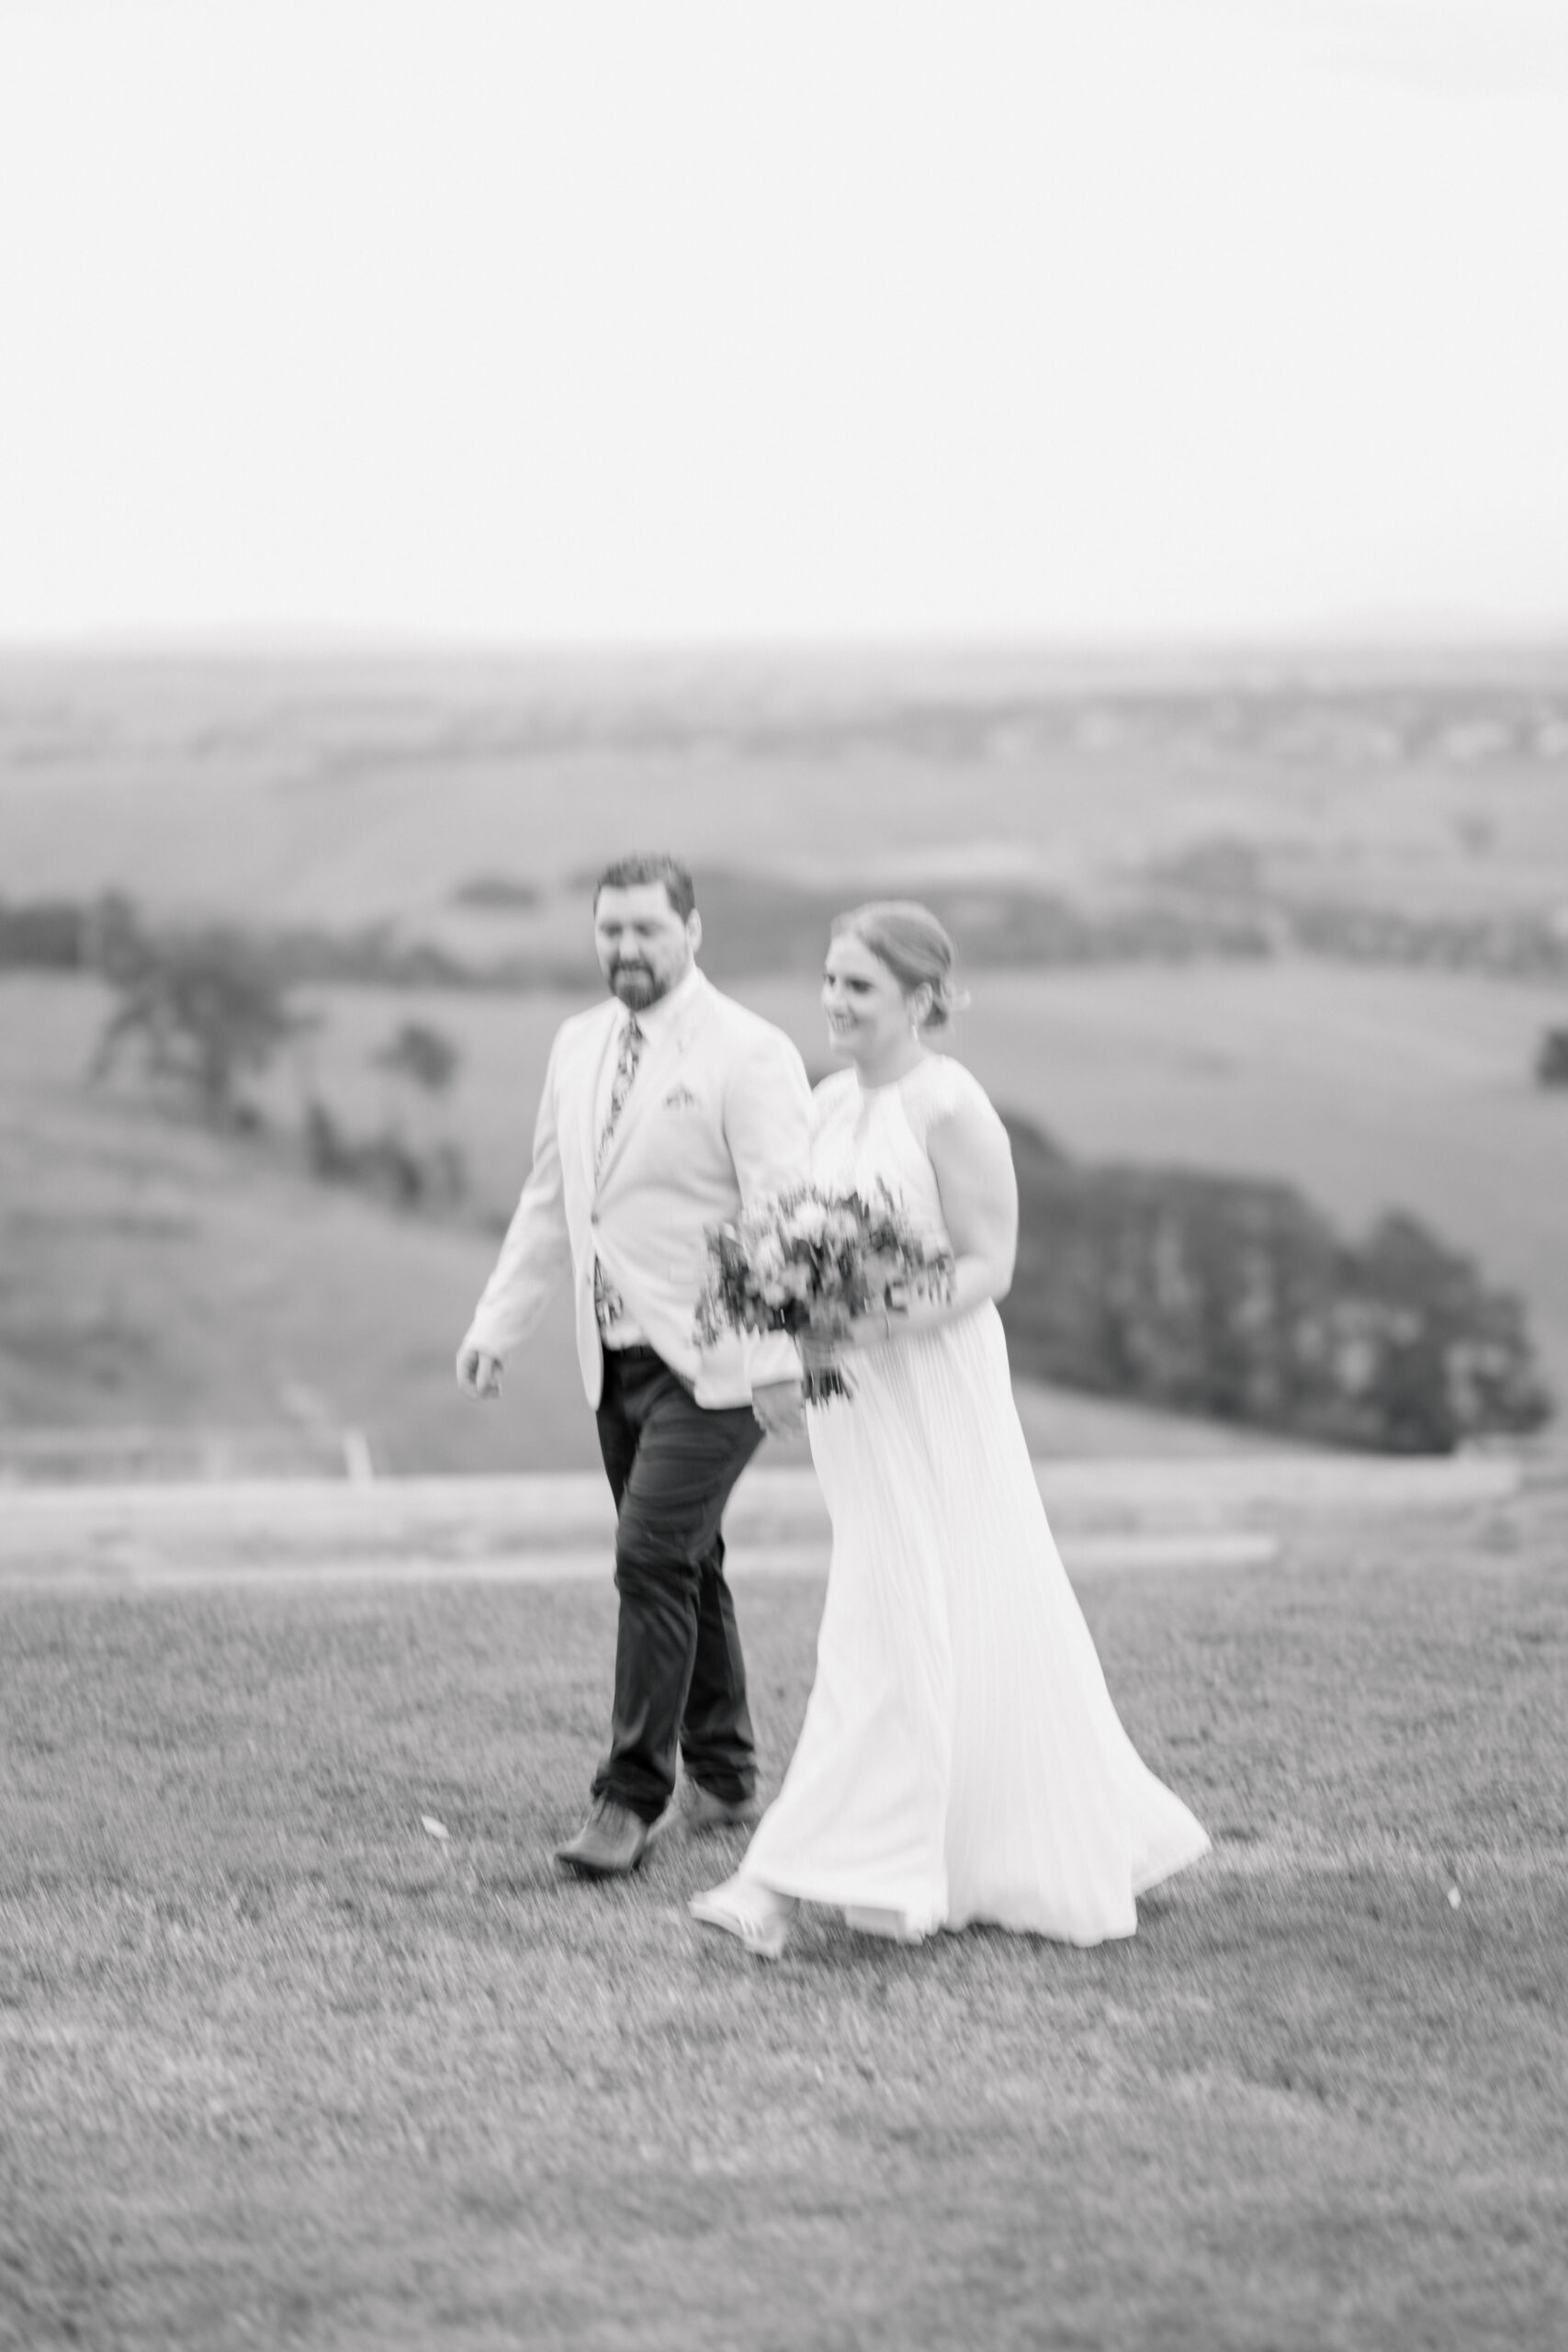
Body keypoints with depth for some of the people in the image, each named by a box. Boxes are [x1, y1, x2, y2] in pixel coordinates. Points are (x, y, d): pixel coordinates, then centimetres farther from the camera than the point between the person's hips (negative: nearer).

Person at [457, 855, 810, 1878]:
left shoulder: (748, 1054, -11)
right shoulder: (580, 1046, 11)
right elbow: (550, 1200, 19)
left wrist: (780, 1357, -25)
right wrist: (498, 1323, 13)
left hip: (711, 1360, -7)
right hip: (617, 1356, 7)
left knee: (654, 1558, -14)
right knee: (684, 1565, 14)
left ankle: (632, 1800, -10)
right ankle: (724, 1782, 25)